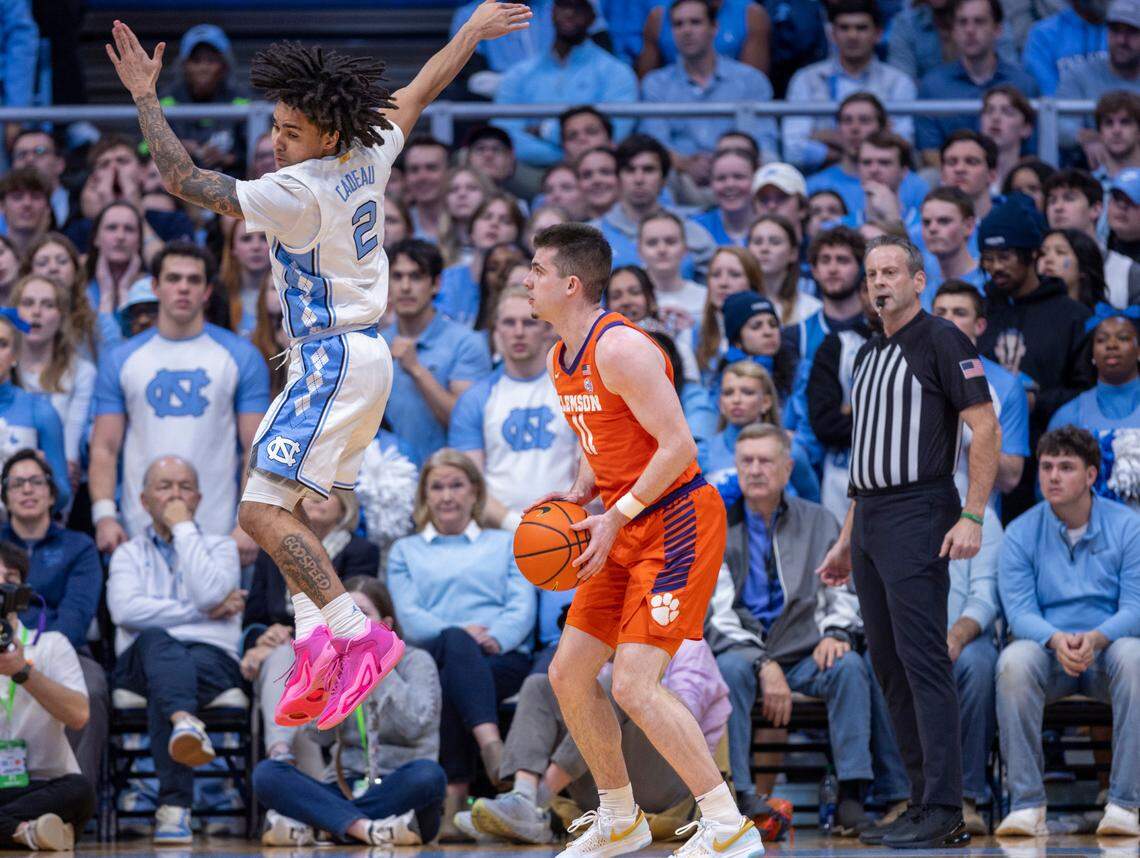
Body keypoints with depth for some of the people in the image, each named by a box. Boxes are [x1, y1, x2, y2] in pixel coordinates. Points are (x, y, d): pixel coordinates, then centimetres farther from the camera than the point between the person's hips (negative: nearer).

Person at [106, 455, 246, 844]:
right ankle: (186, 723, -68)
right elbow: (126, 610, -3)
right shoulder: (129, 553, 20)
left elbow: (208, 594, -7)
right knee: (157, 641, -38)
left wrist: (183, 528, 1)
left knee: (164, 687, -37)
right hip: (141, 662, 0)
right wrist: (201, 613, -5)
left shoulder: (220, 548, 18)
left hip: (211, 658, 0)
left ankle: (174, 805, -50)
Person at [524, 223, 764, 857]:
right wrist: (576, 499, 5)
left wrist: (616, 517, -22)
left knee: (635, 685, -18)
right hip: (627, 533, 10)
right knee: (568, 675, 10)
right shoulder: (560, 360, 12)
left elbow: (677, 444, -22)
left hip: (677, 524, -10)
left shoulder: (620, 348, -19)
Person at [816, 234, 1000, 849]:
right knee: (889, 666, 7)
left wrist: (972, 518, -21)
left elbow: (985, 430, -12)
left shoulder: (942, 342, -5)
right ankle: (923, 804, 10)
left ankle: (942, 813, -16)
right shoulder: (869, 354, 20)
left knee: (923, 663, -14)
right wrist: (846, 540, 22)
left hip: (918, 518, -9)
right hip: (870, 523, 9)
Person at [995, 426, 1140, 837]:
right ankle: (1026, 804, -31)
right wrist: (1056, 640, -30)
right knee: (1013, 661, -34)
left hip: (1107, 647, -1)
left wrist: (1096, 638, -30)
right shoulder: (1021, 533, 3)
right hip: (1046, 648, 1)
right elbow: (1019, 609, -7)